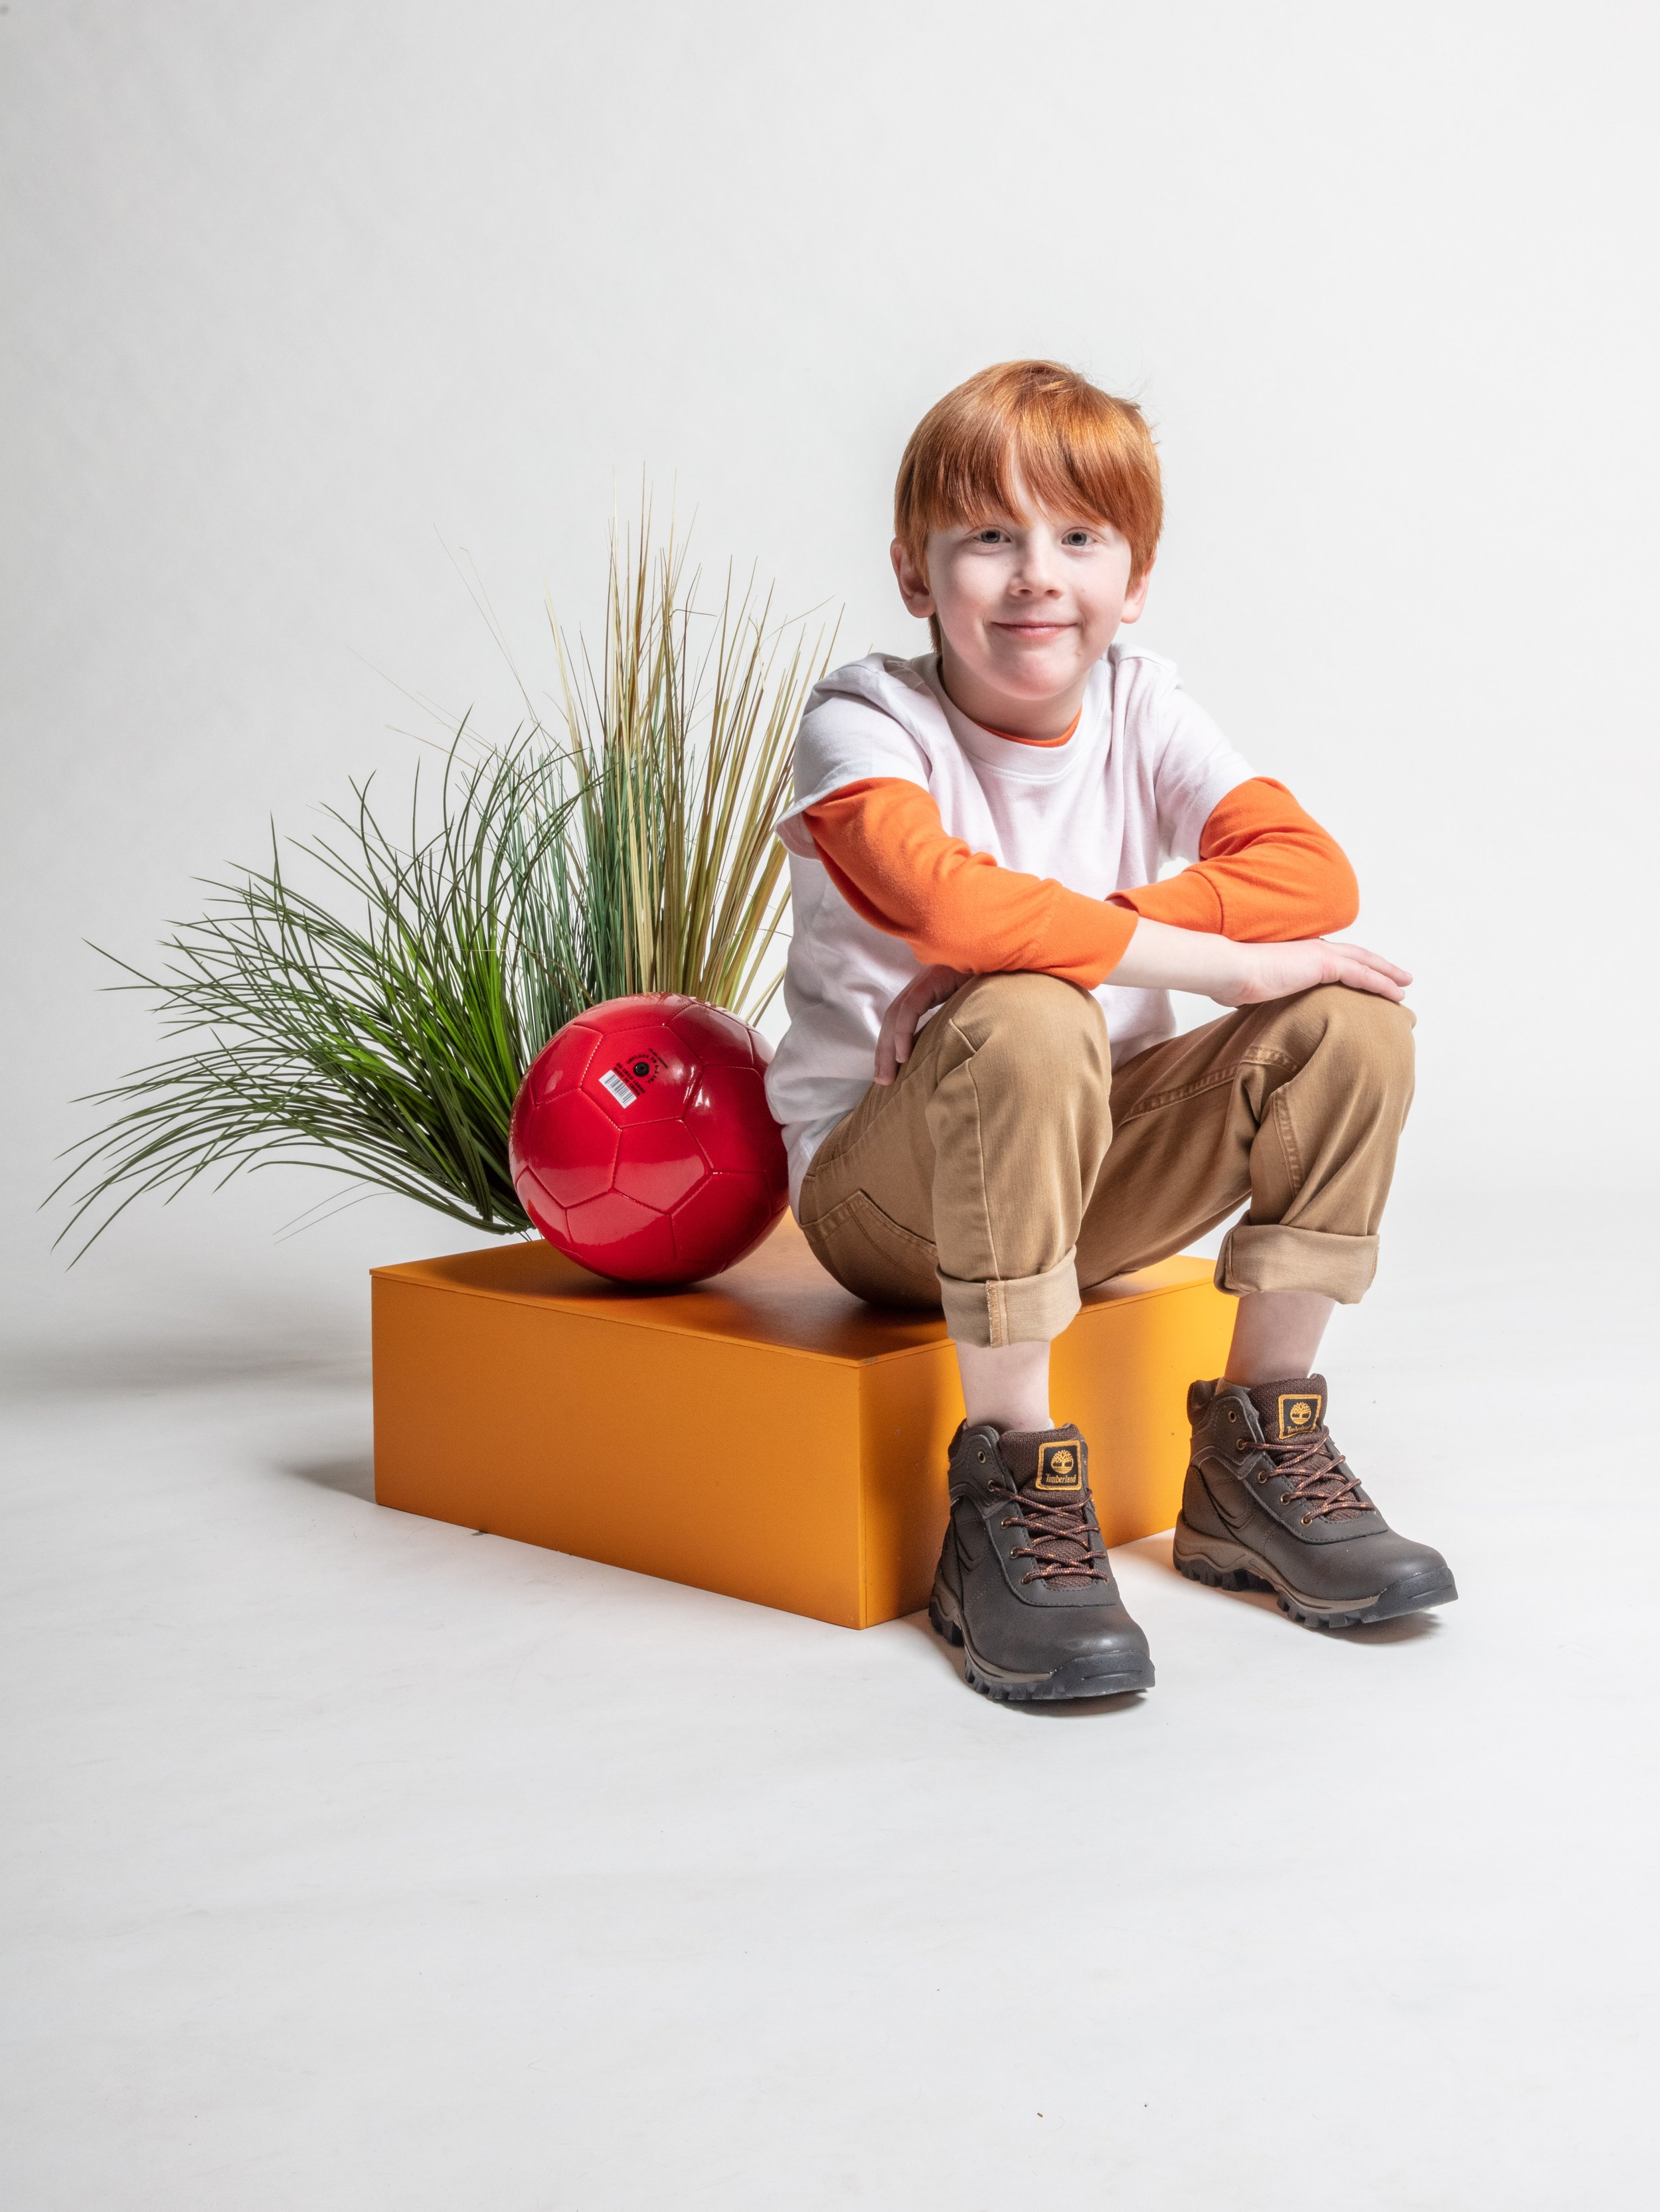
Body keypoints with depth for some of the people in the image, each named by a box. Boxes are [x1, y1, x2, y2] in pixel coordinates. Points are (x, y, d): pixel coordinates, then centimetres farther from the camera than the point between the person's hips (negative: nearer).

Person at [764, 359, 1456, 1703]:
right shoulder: (866, 723, -13)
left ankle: (1259, 1458, -4)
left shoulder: (1141, 707, 0)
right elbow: (950, 899, -35)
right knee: (1027, 1026, -36)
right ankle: (1012, 1494, -24)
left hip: (1090, 1174, 5)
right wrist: (1226, 958, -31)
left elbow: (1313, 872, -17)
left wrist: (1027, 944, -27)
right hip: (884, 1188, -5)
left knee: (1354, 1021, -14)